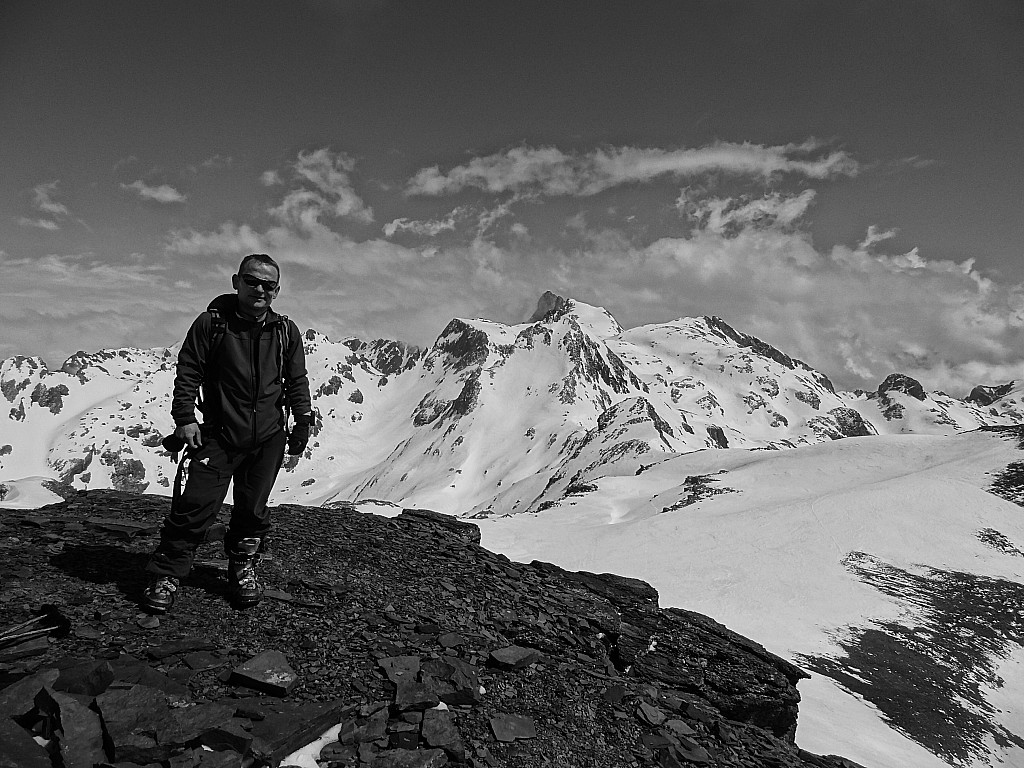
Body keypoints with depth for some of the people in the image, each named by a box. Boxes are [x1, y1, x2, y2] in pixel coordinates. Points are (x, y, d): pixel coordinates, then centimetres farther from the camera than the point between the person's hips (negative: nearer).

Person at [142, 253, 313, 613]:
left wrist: (302, 422, 6)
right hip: (219, 434, -2)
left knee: (253, 509, 10)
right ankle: (166, 575, 12)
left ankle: (243, 569, 30)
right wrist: (184, 418, -8)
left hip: (268, 438, 2)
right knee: (196, 505, -5)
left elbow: (297, 380, 12)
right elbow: (188, 372, -1)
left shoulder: (286, 331, 5)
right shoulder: (212, 322, -2)